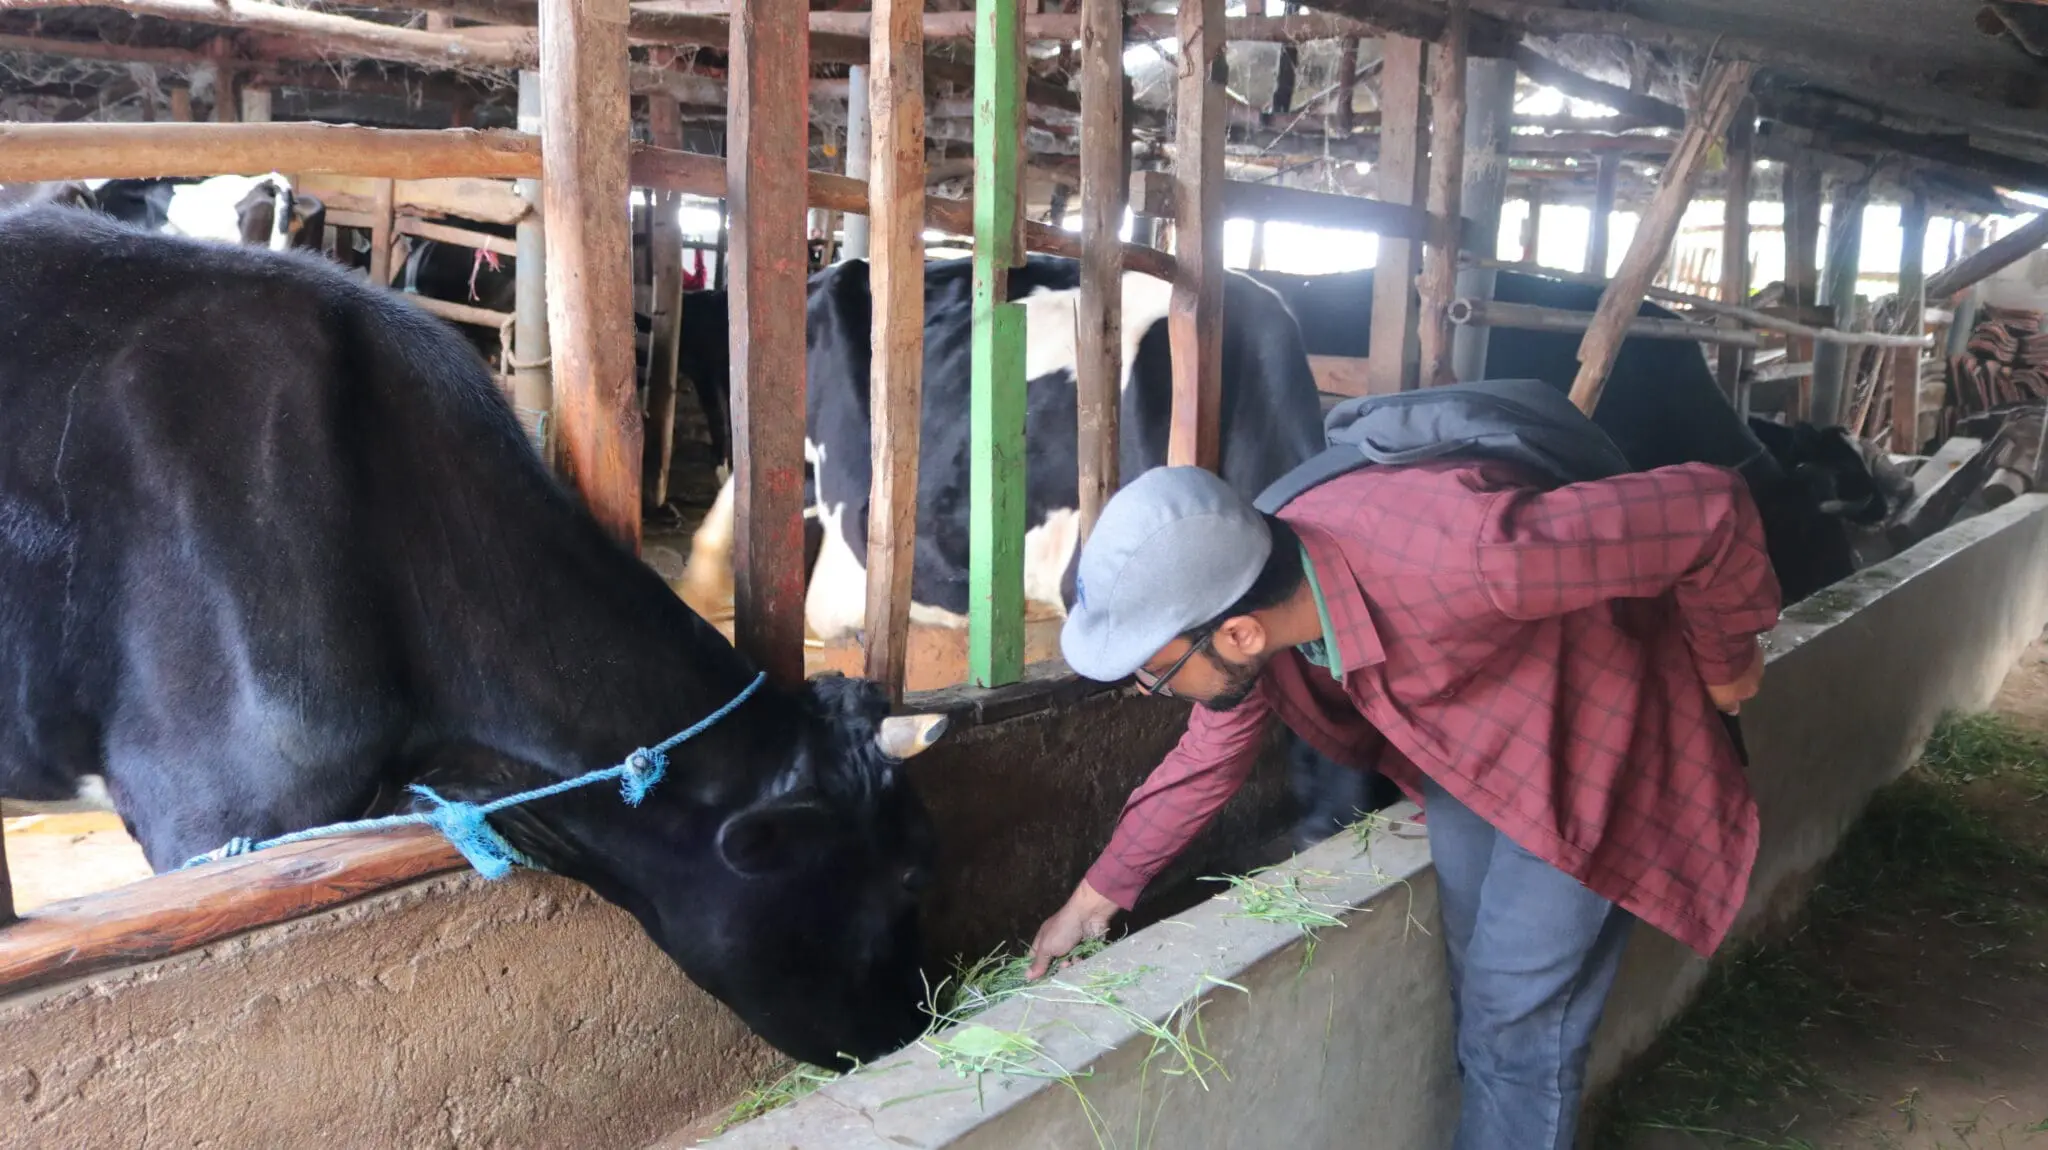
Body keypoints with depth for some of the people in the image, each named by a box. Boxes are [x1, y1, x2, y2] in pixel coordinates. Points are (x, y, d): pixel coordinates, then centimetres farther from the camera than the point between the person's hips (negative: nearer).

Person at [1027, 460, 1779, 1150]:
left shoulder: (1451, 560, -43)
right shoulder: (1248, 598, -20)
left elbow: (1709, 509, -32)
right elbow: (1209, 758, 0)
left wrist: (1725, 665, -13)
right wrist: (1093, 899, 7)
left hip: (1585, 730, -6)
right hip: (1467, 739, 6)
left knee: (1518, 1017, -2)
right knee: (1478, 995, 15)